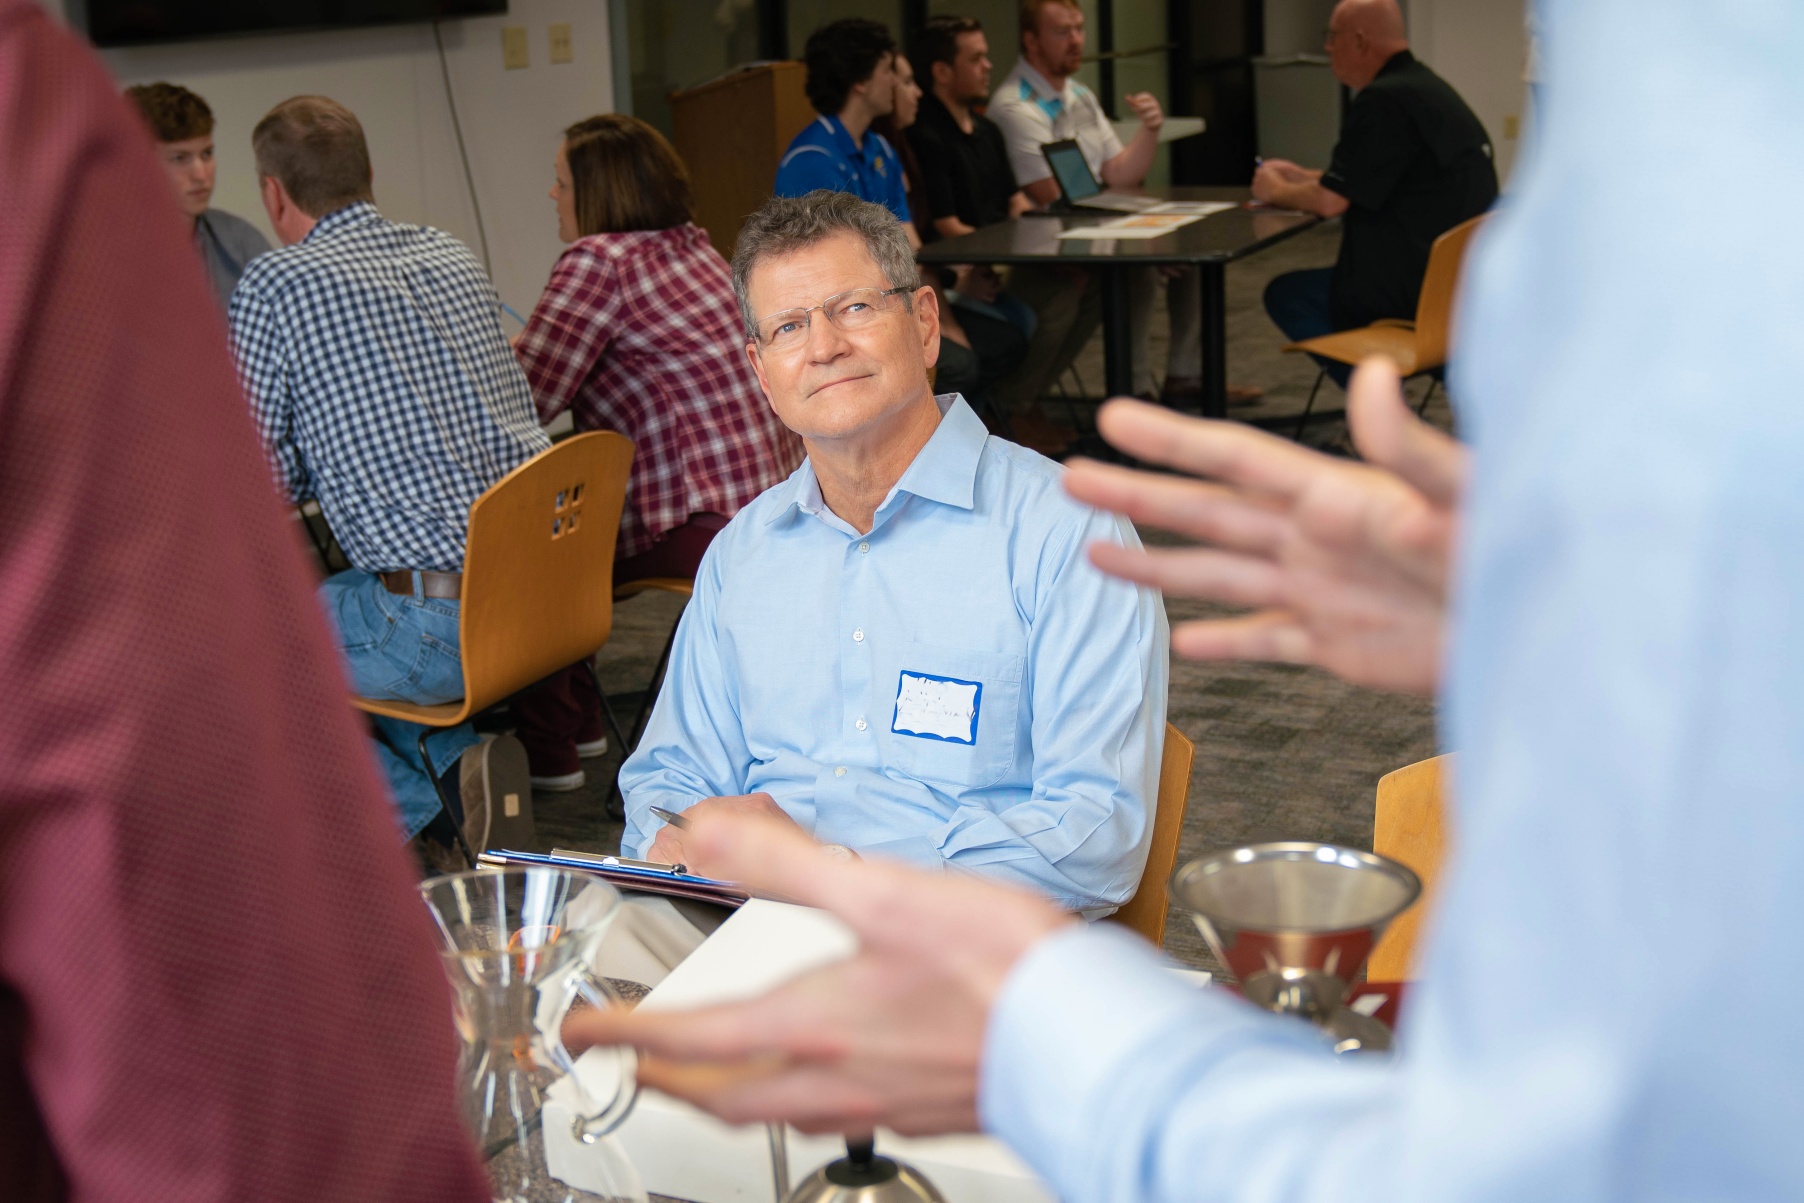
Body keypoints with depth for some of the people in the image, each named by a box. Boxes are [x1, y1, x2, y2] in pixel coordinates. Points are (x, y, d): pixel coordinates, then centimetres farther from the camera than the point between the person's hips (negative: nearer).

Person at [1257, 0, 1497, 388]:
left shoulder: (1384, 100, -17)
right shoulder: (1425, 86, 15)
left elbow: (1330, 201, -18)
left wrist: (1277, 192, 2)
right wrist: (1301, 176, 28)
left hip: (1422, 290, -10)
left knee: (1285, 295, -1)